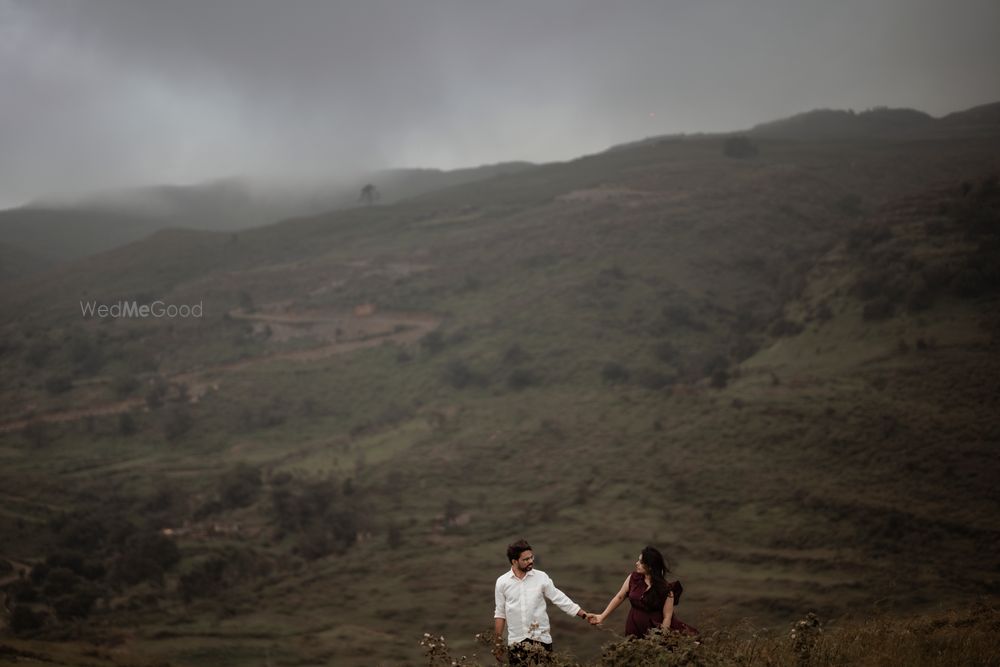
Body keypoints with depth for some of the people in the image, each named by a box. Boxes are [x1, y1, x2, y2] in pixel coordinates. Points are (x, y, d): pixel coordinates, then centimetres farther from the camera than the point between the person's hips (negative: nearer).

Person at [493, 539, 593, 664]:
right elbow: (500, 614, 6)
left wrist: (584, 615, -3)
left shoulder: (541, 577, -1)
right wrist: (498, 642, 6)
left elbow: (561, 600, 3)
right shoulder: (502, 582, 0)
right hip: (515, 641, 0)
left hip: (541, 638, 0)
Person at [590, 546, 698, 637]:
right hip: (635, 629, 3)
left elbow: (667, 617, -11)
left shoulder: (665, 589, -12)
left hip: (655, 628, -3)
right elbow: (619, 597, 10)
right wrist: (602, 616, 7)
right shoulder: (633, 578, 0)